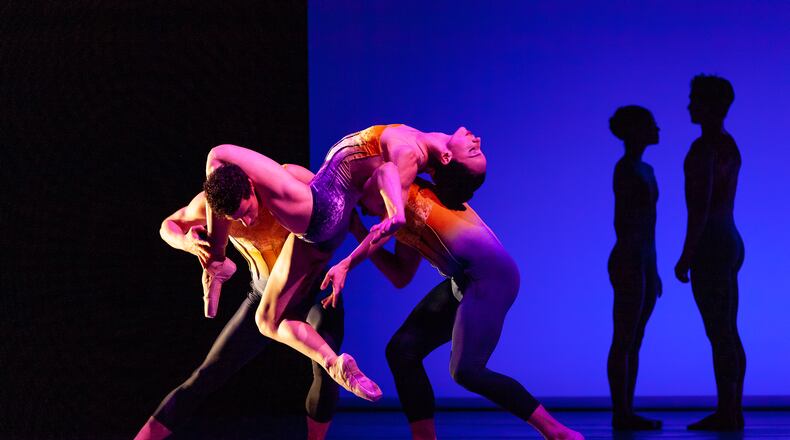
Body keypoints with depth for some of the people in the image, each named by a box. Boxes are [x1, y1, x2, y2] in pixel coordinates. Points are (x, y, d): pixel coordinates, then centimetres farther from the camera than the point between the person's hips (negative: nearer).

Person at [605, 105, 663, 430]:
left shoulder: (645, 170, 17)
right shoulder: (625, 168, -14)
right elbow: (621, 220, -18)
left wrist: (653, 270, 21)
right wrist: (629, 270, -22)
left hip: (644, 263, 10)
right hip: (629, 263, -10)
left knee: (634, 341, 9)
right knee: (624, 342, -6)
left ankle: (626, 413, 12)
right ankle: (620, 415, -2)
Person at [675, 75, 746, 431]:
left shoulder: (704, 147, -15)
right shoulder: (729, 145, 16)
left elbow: (700, 206, -21)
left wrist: (686, 256, -18)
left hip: (710, 245, -10)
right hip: (731, 242, 10)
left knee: (719, 334, -8)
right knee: (728, 334, 10)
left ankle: (726, 414, -7)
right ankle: (732, 412, 11)